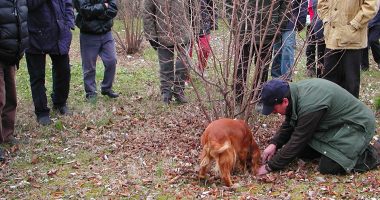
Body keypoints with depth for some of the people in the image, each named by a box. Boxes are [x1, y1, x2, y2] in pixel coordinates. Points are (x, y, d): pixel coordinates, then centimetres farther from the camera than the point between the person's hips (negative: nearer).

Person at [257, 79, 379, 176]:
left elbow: (298, 140, -26)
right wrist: (274, 144, -7)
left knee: (328, 167, -20)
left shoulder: (309, 106, -34)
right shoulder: (294, 90, -7)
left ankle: (370, 156, 0)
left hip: (356, 125, -9)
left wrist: (270, 166, -19)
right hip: (334, 123, 9)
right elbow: (289, 125, 9)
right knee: (303, 151, 3)